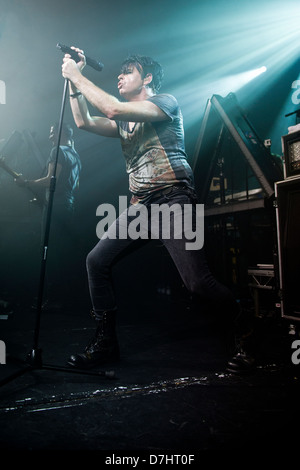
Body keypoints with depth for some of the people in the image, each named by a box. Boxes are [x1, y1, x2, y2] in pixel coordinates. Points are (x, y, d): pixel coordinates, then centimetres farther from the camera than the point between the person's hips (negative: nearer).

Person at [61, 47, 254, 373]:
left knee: (198, 283, -18)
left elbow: (112, 108, -10)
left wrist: (78, 77, 1)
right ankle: (105, 343, 11)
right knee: (96, 260, -2)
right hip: (140, 206, 8)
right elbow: (84, 122, 18)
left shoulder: (166, 101, 3)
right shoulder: (124, 121, 26)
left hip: (173, 199, -7)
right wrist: (73, 82, 14)